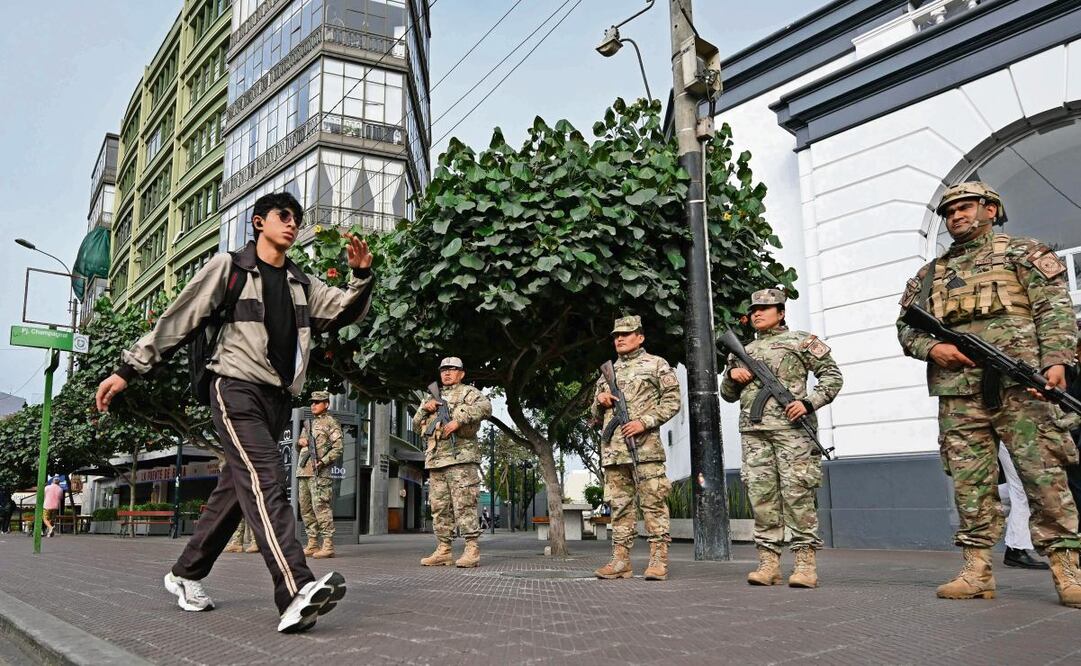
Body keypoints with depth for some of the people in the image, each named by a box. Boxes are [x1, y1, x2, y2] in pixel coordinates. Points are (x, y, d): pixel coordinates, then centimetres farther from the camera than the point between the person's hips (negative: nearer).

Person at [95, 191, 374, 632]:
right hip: (237, 388, -7)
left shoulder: (302, 285, 18)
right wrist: (129, 369, -1)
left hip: (277, 398, 7)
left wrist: (361, 275, -6)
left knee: (236, 489, 12)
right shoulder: (228, 267, 3)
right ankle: (295, 593, -37)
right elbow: (177, 320, 2)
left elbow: (346, 311, 13)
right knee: (265, 480, -23)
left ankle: (186, 575, 29)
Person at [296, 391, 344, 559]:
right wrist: (300, 441, 7)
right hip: (303, 471, 8)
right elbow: (299, 443, 31)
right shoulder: (309, 424, 24)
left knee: (321, 507, -13)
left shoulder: (331, 423, 1)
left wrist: (323, 462, -19)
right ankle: (312, 544, 14)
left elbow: (338, 448, -8)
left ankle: (328, 545, -13)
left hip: (319, 472, -8)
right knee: (306, 508, 8)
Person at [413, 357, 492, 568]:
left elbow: (485, 407, -15)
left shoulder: (468, 392, 6)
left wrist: (458, 420, -21)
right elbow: (417, 426, 24)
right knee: (439, 508, 7)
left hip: (461, 457, -7)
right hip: (435, 460, 7)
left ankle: (472, 550, -8)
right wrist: (425, 408, 4)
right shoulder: (434, 397, 26)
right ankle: (443, 551, 12)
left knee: (464, 506, -10)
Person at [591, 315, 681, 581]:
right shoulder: (607, 373, 23)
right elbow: (596, 416, 27)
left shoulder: (656, 365, 8)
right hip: (612, 449, 5)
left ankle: (659, 560, -3)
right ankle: (621, 561, 9)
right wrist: (600, 401, 3)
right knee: (619, 505, 5)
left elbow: (672, 401, -1)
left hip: (645, 446, -5)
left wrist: (645, 422, -12)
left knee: (653, 503, -6)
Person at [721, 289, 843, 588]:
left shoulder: (801, 341, 10)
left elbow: (832, 375, 5)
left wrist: (809, 402, -10)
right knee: (761, 494, 0)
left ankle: (806, 563, -5)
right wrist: (732, 375, 6)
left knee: (797, 493, -8)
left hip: (790, 426, -5)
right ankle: (769, 563, 3)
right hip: (753, 431, 5)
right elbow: (728, 394, 28)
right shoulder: (744, 351, 23)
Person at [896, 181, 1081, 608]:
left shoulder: (1022, 253, 12)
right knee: (970, 481, 2)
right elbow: (906, 327, 19)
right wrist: (931, 347, -3)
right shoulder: (930, 275, 21)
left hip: (1019, 382, -3)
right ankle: (977, 571, 5)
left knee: (1045, 475, -5)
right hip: (958, 392, 4)